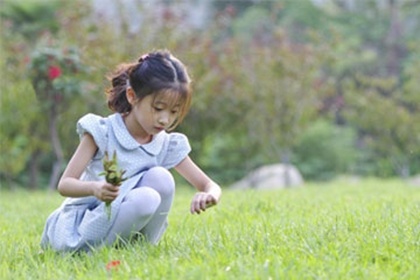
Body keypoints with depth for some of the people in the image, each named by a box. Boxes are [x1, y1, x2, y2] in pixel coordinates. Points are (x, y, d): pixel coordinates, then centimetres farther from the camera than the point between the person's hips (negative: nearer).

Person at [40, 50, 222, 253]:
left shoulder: (169, 146, 2)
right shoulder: (101, 132, -10)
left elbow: (211, 186, 1)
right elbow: (64, 184, -14)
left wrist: (209, 196, -25)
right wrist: (94, 188, -37)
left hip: (125, 234, 4)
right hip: (78, 228, -4)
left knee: (161, 178, -19)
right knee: (146, 199, -31)